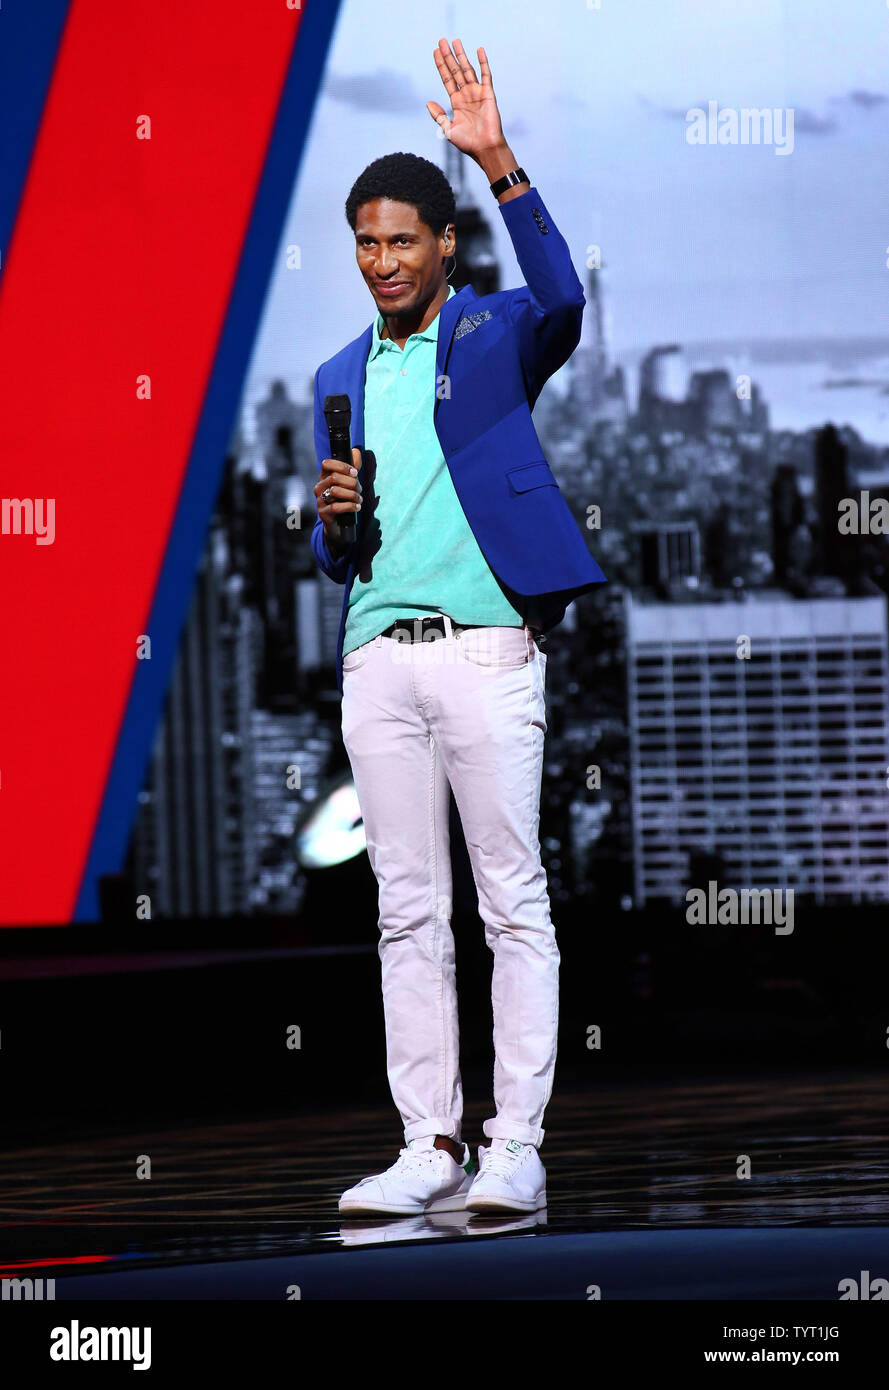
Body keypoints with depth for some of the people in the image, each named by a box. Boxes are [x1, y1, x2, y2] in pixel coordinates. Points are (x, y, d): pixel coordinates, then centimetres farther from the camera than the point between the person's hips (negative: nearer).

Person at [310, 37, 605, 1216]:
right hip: (379, 661, 5)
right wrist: (333, 520, -3)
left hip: (487, 651, -5)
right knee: (409, 912, 4)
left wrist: (499, 162, -29)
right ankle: (430, 1148, 6)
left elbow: (562, 299, -22)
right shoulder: (342, 381, 18)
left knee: (514, 905, -5)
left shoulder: (496, 336, 4)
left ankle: (515, 1151, -5)